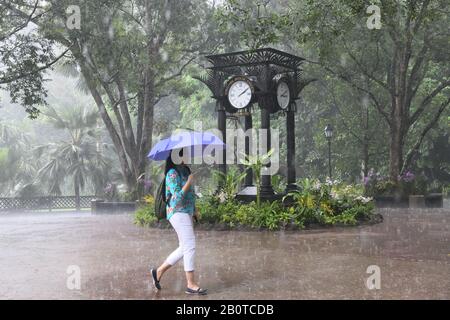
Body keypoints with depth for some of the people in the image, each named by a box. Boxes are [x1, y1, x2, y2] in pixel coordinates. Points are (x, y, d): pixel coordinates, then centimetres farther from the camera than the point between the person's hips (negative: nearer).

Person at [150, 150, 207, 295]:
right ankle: (191, 284, -3)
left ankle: (159, 271, 23)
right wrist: (189, 182, -16)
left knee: (184, 248, 13)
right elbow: (178, 197, -20)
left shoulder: (184, 170, 13)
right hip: (178, 213, -9)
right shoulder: (172, 173, -14)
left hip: (187, 213, 9)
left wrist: (194, 210, 17)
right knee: (189, 246, -9)